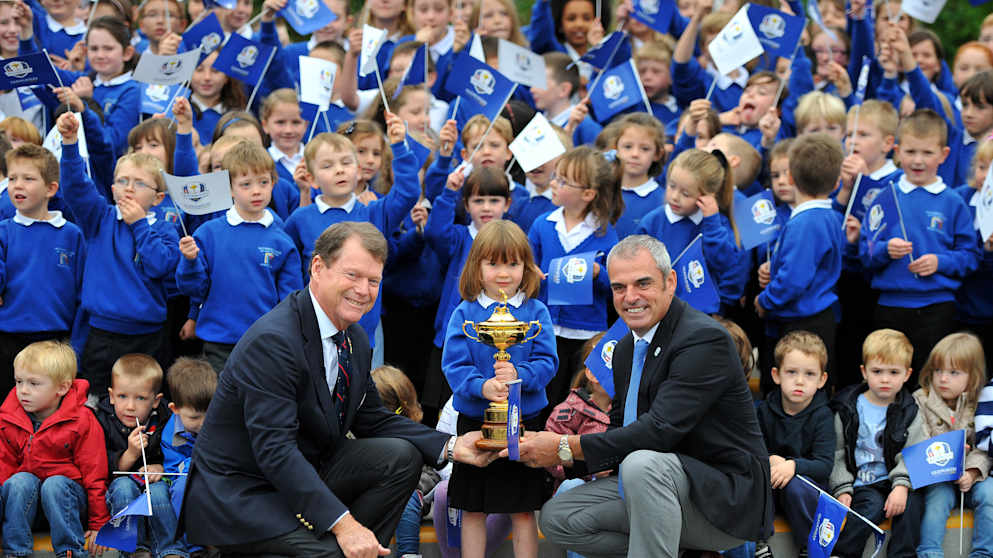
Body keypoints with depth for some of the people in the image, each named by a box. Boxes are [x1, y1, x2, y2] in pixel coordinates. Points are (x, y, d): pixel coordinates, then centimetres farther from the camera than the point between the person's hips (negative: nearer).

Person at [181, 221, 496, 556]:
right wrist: (343, 524, -35)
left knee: (401, 458, -6)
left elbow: (372, 421, 14)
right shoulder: (271, 341, -25)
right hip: (238, 495, -9)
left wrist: (452, 447, -1)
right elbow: (275, 449, -30)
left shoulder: (355, 340, 5)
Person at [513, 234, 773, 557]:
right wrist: (564, 455, -5)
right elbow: (620, 429, 16)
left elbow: (660, 431, -26)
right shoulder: (626, 350, 12)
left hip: (726, 499, -9)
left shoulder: (705, 339, -18)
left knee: (642, 464, -35)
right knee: (556, 518, 1)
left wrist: (566, 448, -21)